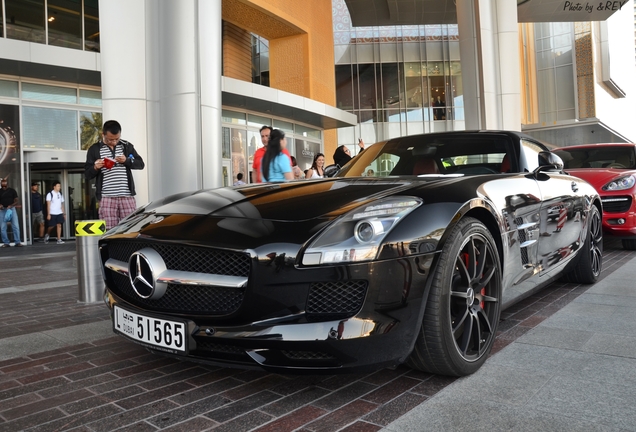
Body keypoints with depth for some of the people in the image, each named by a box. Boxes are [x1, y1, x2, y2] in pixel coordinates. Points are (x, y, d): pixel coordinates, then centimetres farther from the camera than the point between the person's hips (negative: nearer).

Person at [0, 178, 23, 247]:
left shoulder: (12, 190, 3)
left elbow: (16, 201, 1)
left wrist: (11, 206, -16)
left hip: (12, 209, -2)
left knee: (16, 226, -6)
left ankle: (17, 242, -3)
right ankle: (6, 243, 8)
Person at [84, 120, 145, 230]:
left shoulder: (127, 146, 12)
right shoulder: (94, 149, 7)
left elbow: (141, 164, 9)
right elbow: (87, 175, 8)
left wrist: (127, 160, -9)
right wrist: (95, 168, -14)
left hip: (127, 196, 2)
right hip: (107, 197, -1)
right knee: (109, 230, -6)